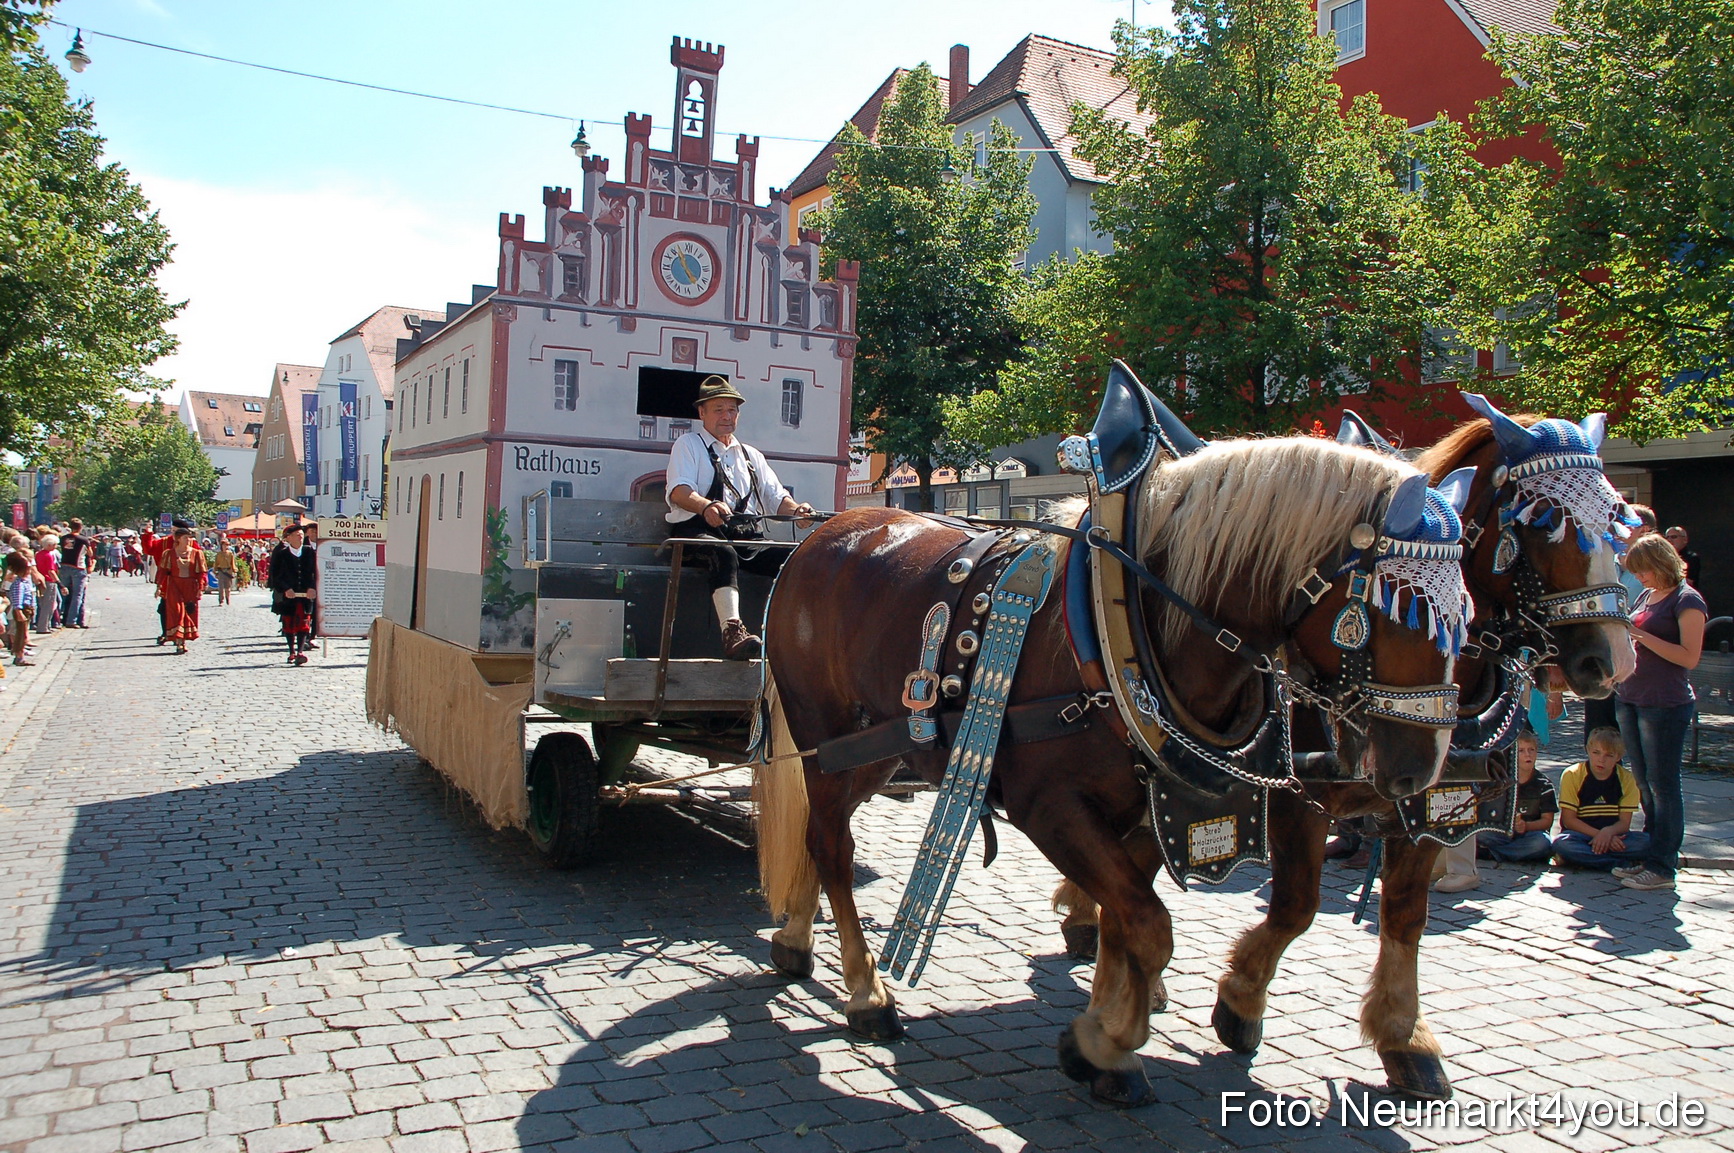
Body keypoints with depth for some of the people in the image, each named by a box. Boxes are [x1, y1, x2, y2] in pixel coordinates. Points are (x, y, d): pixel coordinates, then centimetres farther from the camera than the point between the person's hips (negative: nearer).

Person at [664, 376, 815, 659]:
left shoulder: (751, 455, 30)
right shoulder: (688, 444, 13)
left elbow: (776, 496, 20)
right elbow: (679, 490, -6)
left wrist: (795, 508, -5)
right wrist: (706, 506, -29)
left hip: (747, 535, 5)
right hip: (698, 532, -5)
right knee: (724, 554, -40)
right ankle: (732, 631, -55)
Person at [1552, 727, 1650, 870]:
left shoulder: (1626, 779, 1)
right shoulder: (1572, 775, -6)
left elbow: (1625, 822, -2)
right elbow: (1568, 819, -8)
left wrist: (1608, 832, -24)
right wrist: (1598, 835, -21)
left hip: (1613, 834, 3)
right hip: (1581, 835, -3)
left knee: (1648, 842, -27)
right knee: (1561, 843, -36)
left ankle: (1581, 856, -27)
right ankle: (1624, 864, -29)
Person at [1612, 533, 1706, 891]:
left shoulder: (1687, 600, -9)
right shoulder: (1646, 597, 15)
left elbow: (1689, 657, -17)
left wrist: (1642, 636, -19)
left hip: (1665, 704, -8)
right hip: (1630, 699, 8)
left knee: (1662, 784, -3)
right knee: (1644, 784, 13)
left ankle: (1662, 868, 1)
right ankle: (1650, 856, 21)